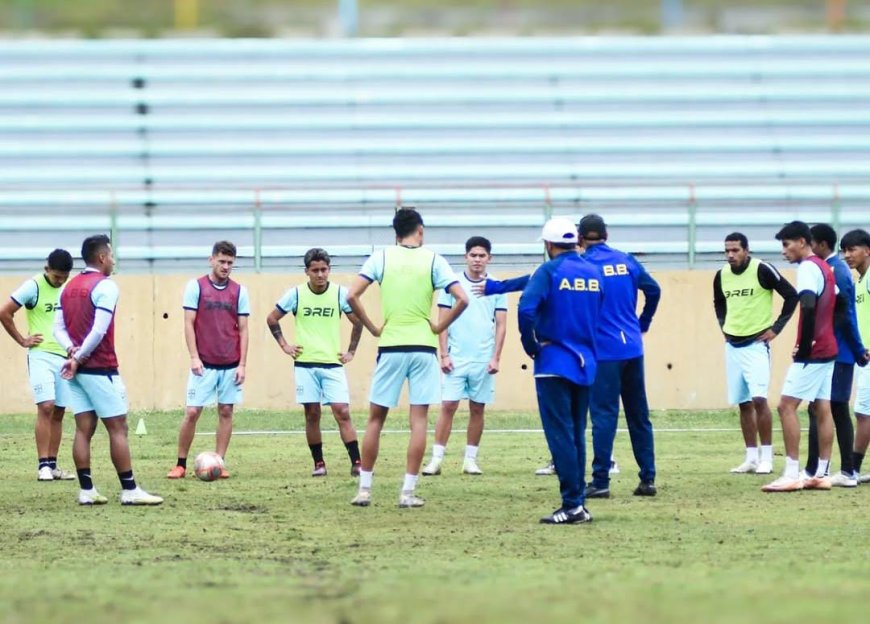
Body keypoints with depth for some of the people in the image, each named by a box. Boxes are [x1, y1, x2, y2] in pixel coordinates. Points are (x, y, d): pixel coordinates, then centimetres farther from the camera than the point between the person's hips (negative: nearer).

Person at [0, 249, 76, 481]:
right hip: (41, 355, -6)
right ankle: (43, 465, -14)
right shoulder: (33, 287, -10)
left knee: (58, 412, 6)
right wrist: (22, 340, -6)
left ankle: (52, 465, 11)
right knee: (46, 407, -15)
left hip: (65, 357, 6)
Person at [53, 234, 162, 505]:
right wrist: (79, 358, -12)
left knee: (84, 429, 6)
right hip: (100, 370, -7)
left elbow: (58, 328, 7)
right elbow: (99, 331, -20)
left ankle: (86, 490, 4)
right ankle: (129, 490, -1)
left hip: (77, 370, 7)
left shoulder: (68, 287, 12)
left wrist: (72, 350, -7)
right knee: (118, 428, -2)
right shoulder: (105, 286, -12)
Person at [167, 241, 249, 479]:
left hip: (231, 365, 2)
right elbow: (189, 324, -2)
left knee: (226, 412, 3)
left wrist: (242, 364, 0)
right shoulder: (196, 287, -1)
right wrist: (194, 357, -10)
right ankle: (181, 464, 3)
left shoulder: (239, 291, 5)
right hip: (204, 364, -2)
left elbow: (243, 329, 6)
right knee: (192, 412, -5)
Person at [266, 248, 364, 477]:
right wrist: (284, 345, 5)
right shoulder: (296, 294, -1)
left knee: (342, 412, -10)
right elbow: (272, 319, 11)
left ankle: (356, 464, -11)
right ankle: (318, 464, 12)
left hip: (333, 363, -1)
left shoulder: (340, 293, -1)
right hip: (305, 364, 1)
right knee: (312, 415, 2)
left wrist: (351, 351, 8)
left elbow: (358, 321, 11)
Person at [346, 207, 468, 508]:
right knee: (418, 419, 2)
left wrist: (373, 328, 1)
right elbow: (462, 299, -9)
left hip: (390, 347, 1)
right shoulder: (433, 260, 0)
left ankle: (364, 488, 8)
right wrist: (439, 326, 2)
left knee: (376, 418, 9)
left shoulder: (381, 258, 1)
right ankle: (408, 491, -1)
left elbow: (352, 296, -8)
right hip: (423, 347, 0)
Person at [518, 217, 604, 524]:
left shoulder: (549, 271, -9)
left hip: (554, 361, -6)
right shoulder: (594, 273, 8)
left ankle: (572, 505, -9)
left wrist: (531, 345, -9)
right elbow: (600, 315, 10)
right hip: (586, 364, 6)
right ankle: (578, 503, 14)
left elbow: (526, 307, -21)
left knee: (560, 434, -4)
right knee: (577, 434, 13)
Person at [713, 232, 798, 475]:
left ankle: (766, 457, -8)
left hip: (756, 344, -6)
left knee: (759, 399, -15)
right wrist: (723, 326, 12)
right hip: (733, 345, 6)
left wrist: (776, 328, -8)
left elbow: (791, 295, -8)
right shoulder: (722, 276, 5)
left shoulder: (762, 270, -12)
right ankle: (751, 458, 12)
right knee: (744, 404, 7)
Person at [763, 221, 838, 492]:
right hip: (828, 349, 10)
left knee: (787, 406, -9)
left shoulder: (808, 268, -13)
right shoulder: (825, 268, 16)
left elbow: (809, 307, -24)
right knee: (823, 409, 8)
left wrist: (804, 346, -19)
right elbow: (838, 304, 21)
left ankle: (792, 474, -12)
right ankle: (822, 474, 8)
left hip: (811, 352, -10)